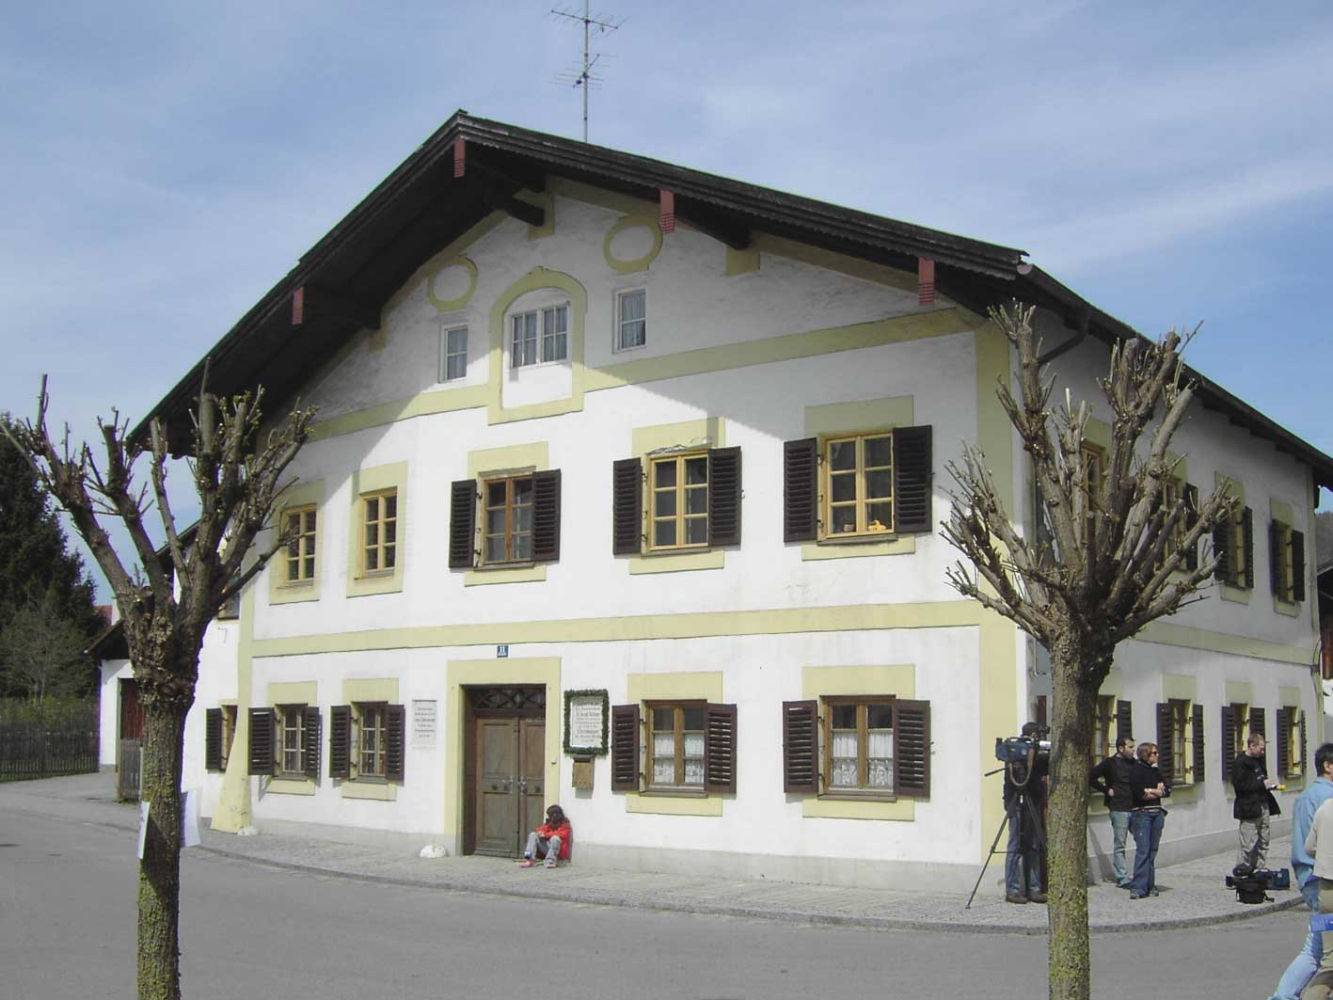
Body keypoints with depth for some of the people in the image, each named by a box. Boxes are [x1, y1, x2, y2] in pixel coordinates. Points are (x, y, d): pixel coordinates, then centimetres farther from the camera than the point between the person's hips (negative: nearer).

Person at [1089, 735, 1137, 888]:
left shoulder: (1134, 763, 15)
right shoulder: (1110, 763, -2)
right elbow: (1091, 777, -6)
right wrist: (1107, 790, -8)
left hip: (1134, 808, 6)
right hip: (1119, 809, -6)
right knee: (1119, 846, 0)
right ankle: (1122, 879, 4)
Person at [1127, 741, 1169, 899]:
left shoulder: (1155, 771, 16)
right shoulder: (1136, 770, -5)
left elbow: (1166, 791, 10)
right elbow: (1139, 793, -16)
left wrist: (1149, 791, -7)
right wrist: (1157, 791, -2)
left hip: (1157, 813, 6)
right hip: (1142, 813, -6)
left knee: (1153, 850, 7)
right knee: (1142, 850, -11)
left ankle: (1150, 885, 12)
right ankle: (1138, 887, -11)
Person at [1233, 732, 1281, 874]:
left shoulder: (1259, 760, 16)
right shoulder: (1240, 763, -12)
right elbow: (1239, 785, -19)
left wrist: (1269, 784, 7)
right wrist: (1262, 784, -18)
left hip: (1263, 806, 9)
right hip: (1249, 808, -9)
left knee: (1263, 842, 11)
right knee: (1248, 844, -7)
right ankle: (1241, 871, 2)